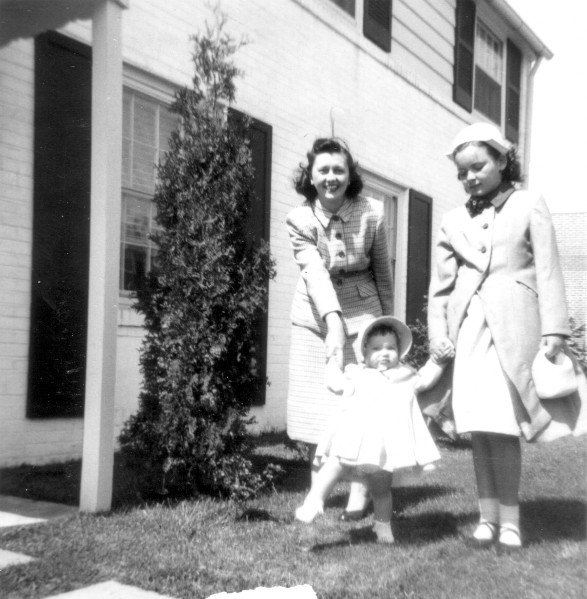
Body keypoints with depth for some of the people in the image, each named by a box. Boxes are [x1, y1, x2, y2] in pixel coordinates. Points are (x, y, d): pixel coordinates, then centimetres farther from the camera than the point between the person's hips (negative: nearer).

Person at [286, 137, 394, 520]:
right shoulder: (299, 219, -10)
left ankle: (359, 490, 7)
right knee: (315, 399, 4)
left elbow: (383, 273, 1)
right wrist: (333, 320, -35)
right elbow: (315, 272, -22)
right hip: (316, 316, 1)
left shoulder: (371, 214, -9)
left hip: (362, 311, -1)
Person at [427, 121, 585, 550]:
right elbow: (441, 284, 14)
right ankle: (488, 517, 12)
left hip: (513, 326, -3)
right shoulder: (454, 221, 16)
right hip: (468, 329, 3)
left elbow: (548, 272, 1)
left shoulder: (529, 206, 8)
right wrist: (437, 333, 1)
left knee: (503, 426, -7)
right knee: (479, 428, 3)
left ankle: (509, 520, 3)